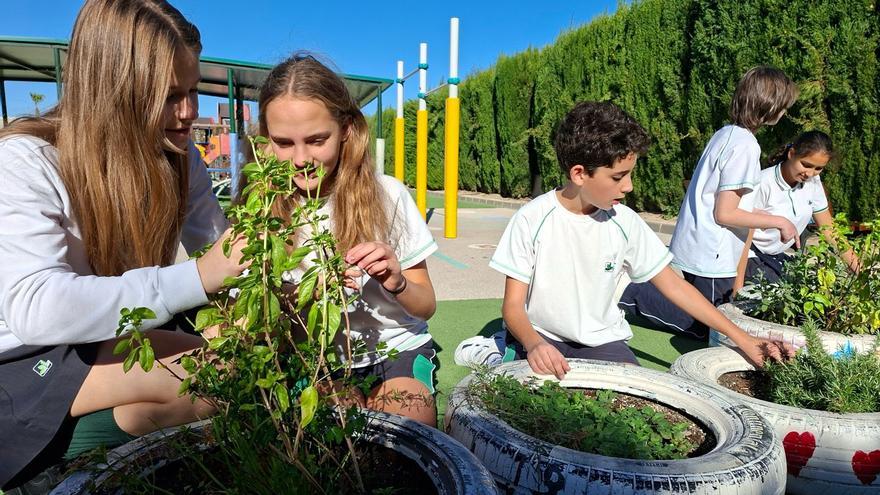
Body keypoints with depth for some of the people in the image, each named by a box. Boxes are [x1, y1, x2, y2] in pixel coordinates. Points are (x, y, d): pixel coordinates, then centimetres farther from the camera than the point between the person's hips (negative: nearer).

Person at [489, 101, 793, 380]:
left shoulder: (625, 222, -6)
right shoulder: (533, 219, -15)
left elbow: (674, 286, 3)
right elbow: (513, 305, -13)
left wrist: (740, 338, 2)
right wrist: (533, 344, -34)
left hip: (600, 340, 3)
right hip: (541, 336, -2)